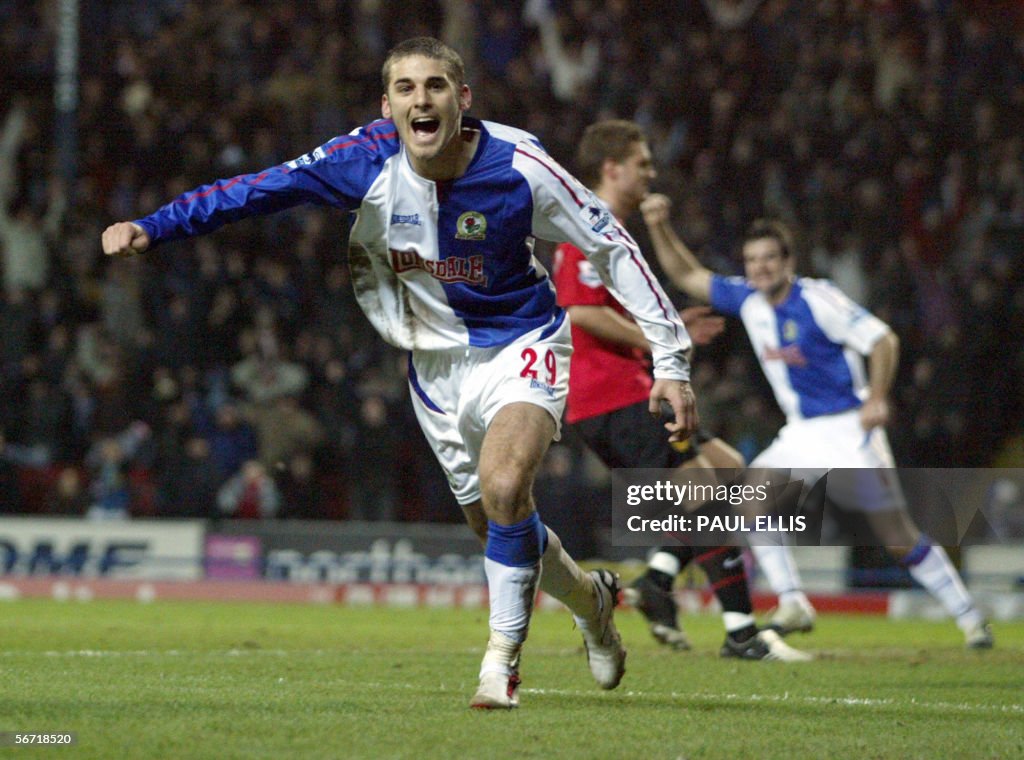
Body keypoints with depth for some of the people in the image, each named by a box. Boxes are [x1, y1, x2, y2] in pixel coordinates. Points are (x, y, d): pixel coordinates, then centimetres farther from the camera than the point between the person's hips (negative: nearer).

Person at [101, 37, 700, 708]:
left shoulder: (519, 168, -22)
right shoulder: (370, 161, -16)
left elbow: (613, 248, -13)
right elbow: (259, 191, -15)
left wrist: (672, 359, -13)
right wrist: (152, 228, -26)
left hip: (522, 344, -4)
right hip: (438, 362, 4)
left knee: (503, 487, -28)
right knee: (497, 525, 11)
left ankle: (503, 660, -14)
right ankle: (592, 599, 42)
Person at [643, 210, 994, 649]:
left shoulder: (817, 300, -15)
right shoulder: (749, 301, 4)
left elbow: (882, 340, -15)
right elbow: (687, 276, 11)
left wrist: (876, 398, -27)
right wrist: (659, 229, -2)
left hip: (849, 428, -6)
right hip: (802, 434, 6)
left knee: (899, 537, -7)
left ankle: (971, 620, 5)